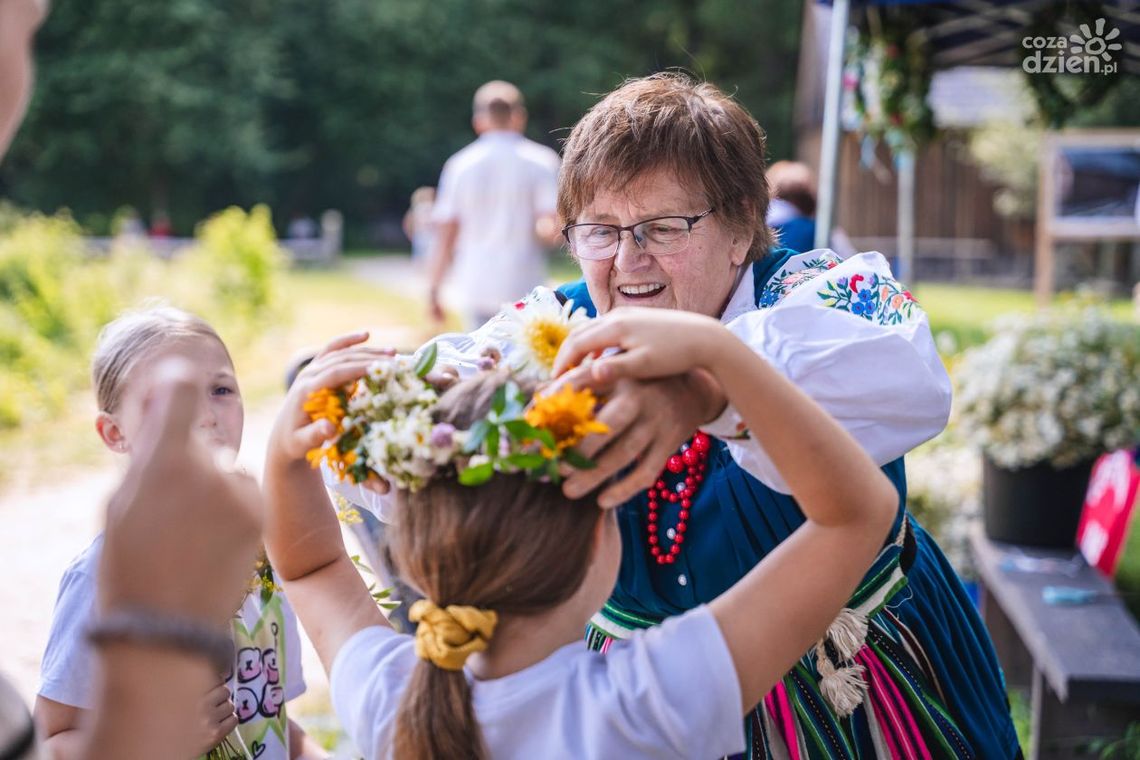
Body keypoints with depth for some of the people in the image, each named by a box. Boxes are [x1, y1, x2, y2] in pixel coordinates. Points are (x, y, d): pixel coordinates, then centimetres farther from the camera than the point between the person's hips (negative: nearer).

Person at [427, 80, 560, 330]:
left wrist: (433, 290, 8)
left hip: (474, 288, 2)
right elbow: (550, 230, -10)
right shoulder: (541, 161, 0)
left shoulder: (459, 164, 5)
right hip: (524, 289, -2)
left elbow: (444, 236, 3)